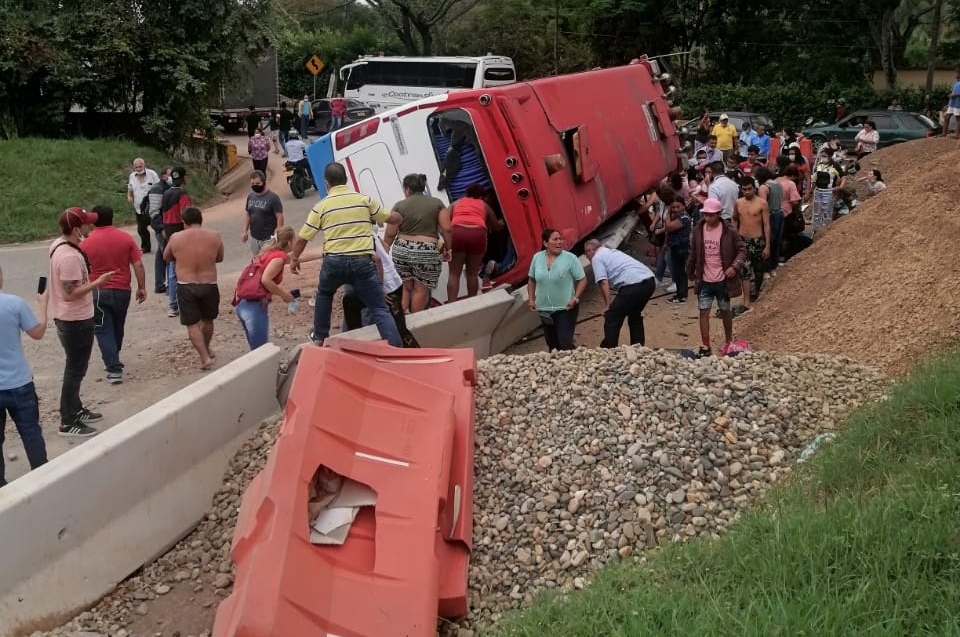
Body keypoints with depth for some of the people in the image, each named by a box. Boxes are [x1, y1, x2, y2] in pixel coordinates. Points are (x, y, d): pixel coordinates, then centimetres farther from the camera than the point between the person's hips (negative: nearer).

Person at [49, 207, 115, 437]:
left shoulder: (59, 244, 5)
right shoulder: (70, 257, -28)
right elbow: (70, 293, -28)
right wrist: (97, 282, -24)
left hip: (68, 317, 10)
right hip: (76, 320, -10)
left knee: (74, 367, 22)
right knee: (75, 370, -1)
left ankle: (75, 410, 36)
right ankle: (68, 423, 7)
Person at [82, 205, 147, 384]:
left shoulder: (86, 243, -7)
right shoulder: (126, 238, -2)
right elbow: (138, 265, -4)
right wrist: (142, 287, 5)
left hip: (98, 292, -3)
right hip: (122, 291, 3)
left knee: (104, 331, 3)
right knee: (117, 329, 20)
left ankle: (114, 369, -7)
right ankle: (113, 361, 35)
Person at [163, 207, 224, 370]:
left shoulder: (176, 238, -4)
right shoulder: (214, 237, -3)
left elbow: (166, 257, 13)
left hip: (185, 286, -2)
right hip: (209, 285, 2)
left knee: (192, 324, 5)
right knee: (207, 320, 22)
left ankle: (205, 357, -5)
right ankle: (206, 350, 41)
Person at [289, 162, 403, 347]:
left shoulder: (321, 206, 5)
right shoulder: (364, 199, 6)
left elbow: (303, 237, 8)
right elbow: (390, 218, 15)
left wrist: (294, 258, 24)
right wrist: (398, 217, 39)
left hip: (334, 261, 1)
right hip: (363, 261, -1)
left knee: (324, 294, 32)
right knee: (379, 308, -1)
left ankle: (320, 336, 38)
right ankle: (396, 349, -14)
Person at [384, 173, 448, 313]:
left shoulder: (399, 205, 2)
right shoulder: (436, 203, 2)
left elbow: (390, 233, 1)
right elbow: (446, 229, -1)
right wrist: (448, 248, 11)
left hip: (401, 250, 2)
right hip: (426, 253, -2)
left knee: (405, 287, 14)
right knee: (421, 290, 7)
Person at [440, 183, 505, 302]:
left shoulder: (456, 203, 30)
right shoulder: (484, 205, 31)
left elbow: (444, 218, 13)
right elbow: (496, 226, 44)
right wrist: (502, 224, 67)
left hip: (457, 233, 0)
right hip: (477, 234, 0)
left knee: (454, 273, 5)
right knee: (472, 273, 15)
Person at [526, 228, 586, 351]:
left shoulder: (570, 258, -10)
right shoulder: (537, 257, 1)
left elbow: (582, 280, -6)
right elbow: (531, 280, 14)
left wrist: (576, 298, -16)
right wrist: (531, 299, 7)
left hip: (565, 309, -4)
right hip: (544, 309, 4)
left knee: (565, 344, -11)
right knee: (551, 344, 15)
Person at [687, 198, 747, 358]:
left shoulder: (729, 232, -12)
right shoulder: (698, 230, -2)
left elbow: (742, 250, -7)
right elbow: (693, 253, 11)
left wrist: (735, 266, -20)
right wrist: (690, 271, 17)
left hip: (723, 280, -2)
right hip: (704, 281, 2)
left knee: (725, 311, 15)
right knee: (704, 312, -2)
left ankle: (728, 341, 33)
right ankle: (705, 346, 3)